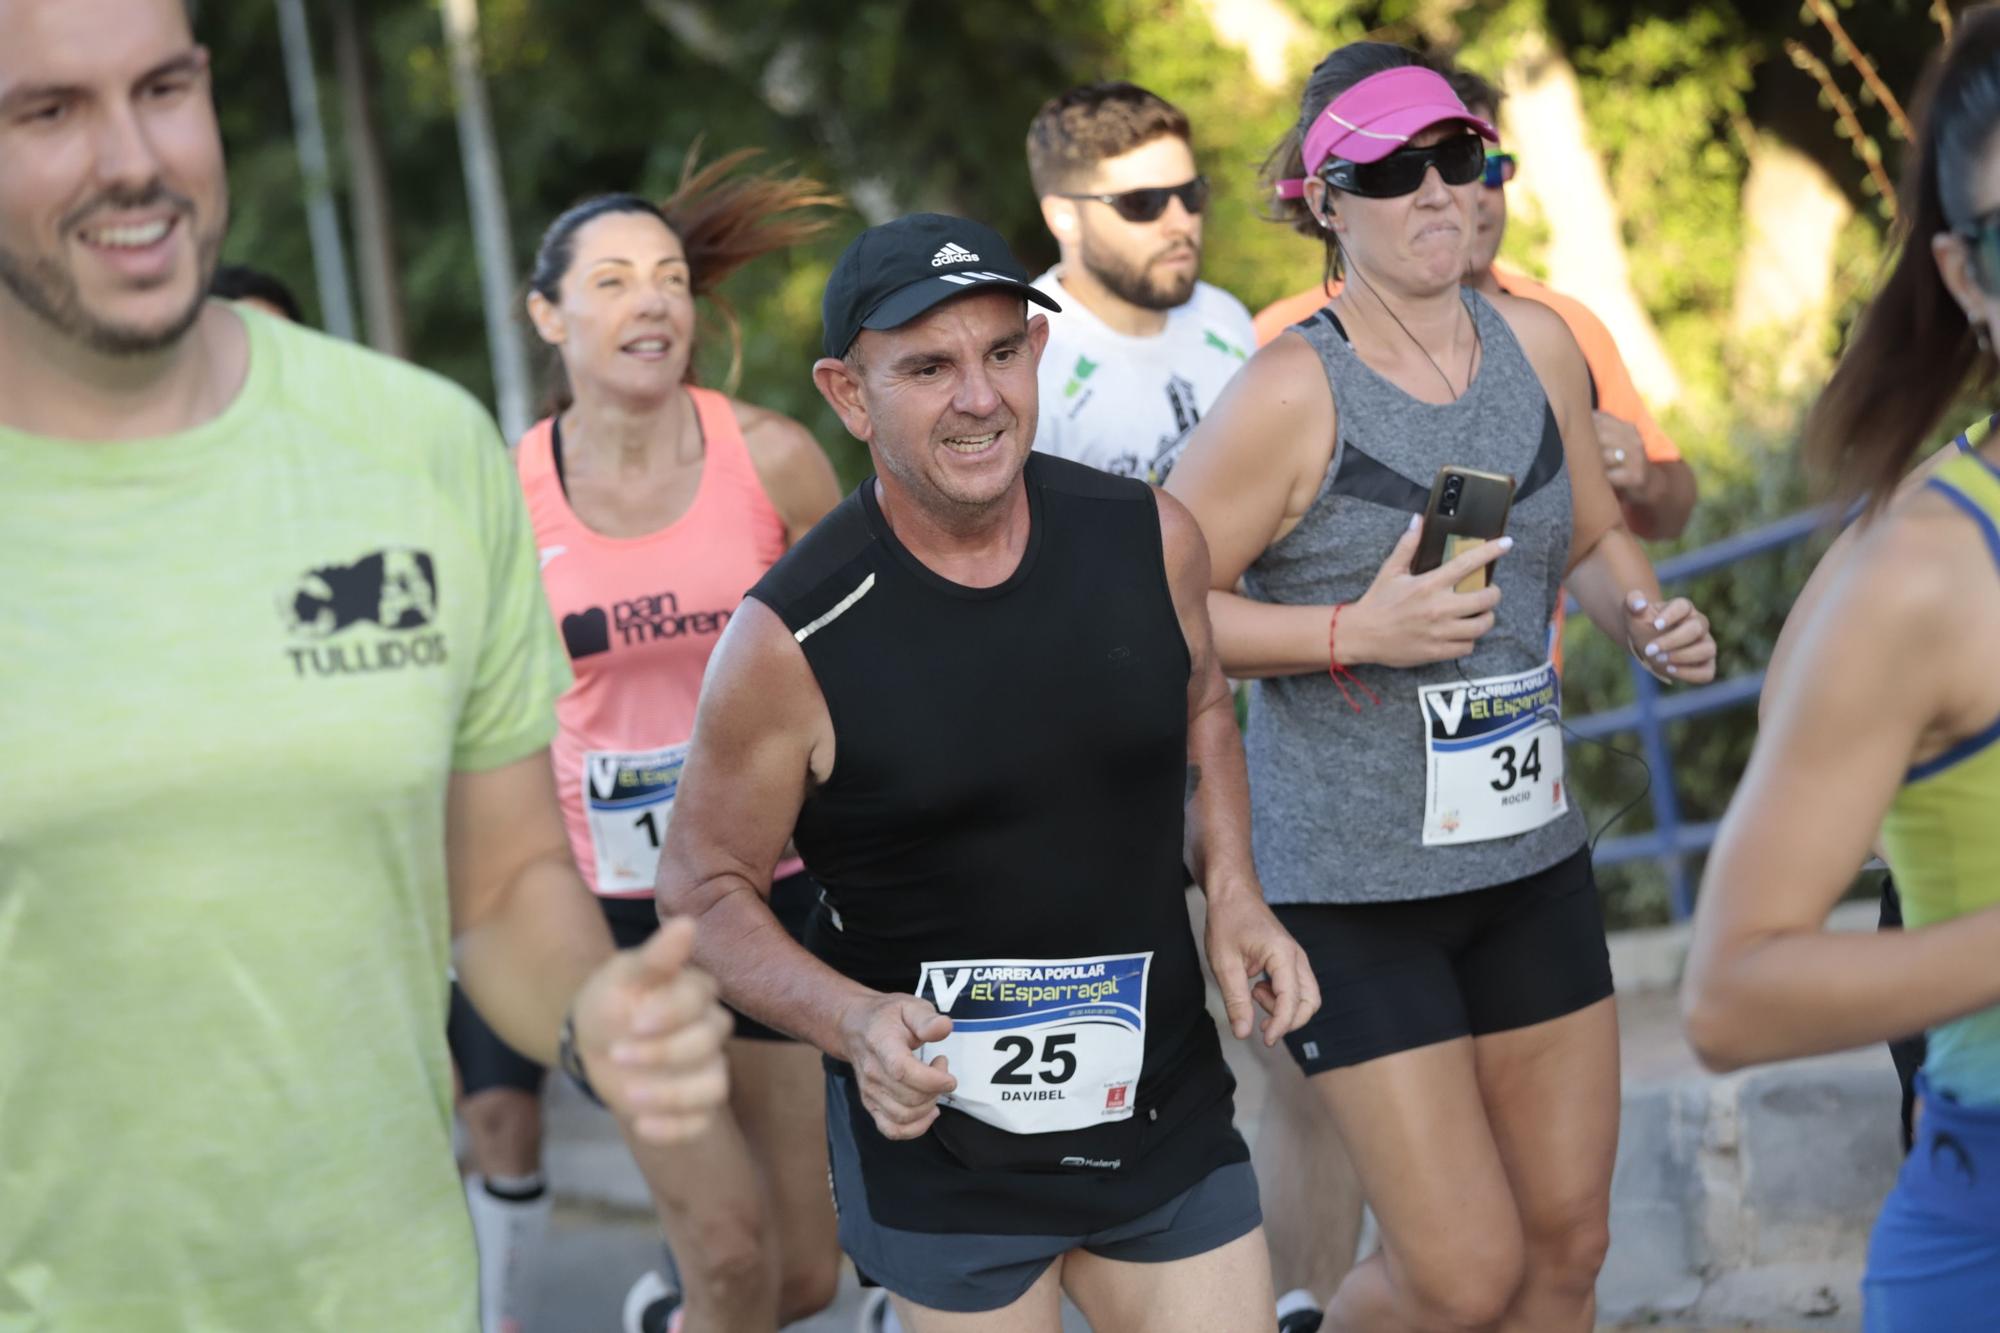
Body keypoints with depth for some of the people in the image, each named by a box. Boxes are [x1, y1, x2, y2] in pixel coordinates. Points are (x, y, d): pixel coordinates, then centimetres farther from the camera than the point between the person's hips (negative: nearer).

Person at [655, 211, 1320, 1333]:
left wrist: (1234, 894, 0)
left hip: (1164, 1109, 3)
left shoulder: (1150, 540, -6)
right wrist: (852, 1020, -23)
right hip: (940, 1143, -3)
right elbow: (707, 886, -7)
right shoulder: (794, 641, -18)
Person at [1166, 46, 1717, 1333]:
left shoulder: (1536, 344, 3)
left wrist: (1649, 616, -2)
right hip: (1351, 877, -6)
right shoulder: (1293, 391, -15)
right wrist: (1358, 631, -23)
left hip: (1532, 853, 6)